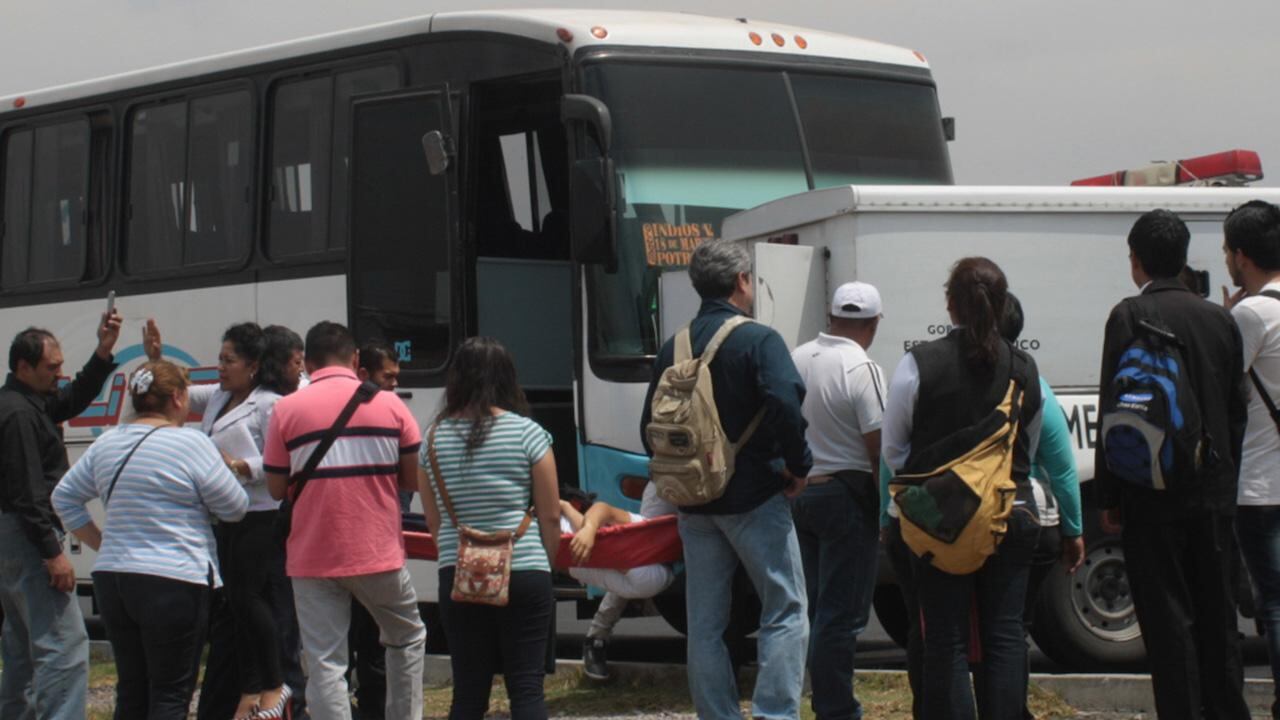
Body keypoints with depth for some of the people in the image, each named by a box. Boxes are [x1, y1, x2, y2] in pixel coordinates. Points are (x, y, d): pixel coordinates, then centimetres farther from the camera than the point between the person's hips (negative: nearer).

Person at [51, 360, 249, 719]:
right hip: (172, 582, -7)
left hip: (112, 578, 7)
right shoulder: (191, 444, -10)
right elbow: (234, 507, -5)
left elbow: (64, 498, 17)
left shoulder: (106, 444, 10)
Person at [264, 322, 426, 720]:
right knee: (407, 640, 23)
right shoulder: (388, 404, 0)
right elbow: (415, 476, 2)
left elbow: (277, 488, 2)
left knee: (324, 664, 1)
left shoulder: (287, 410, -1)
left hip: (313, 559, -1)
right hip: (378, 553, 1)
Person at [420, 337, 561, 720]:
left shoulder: (434, 438, 4)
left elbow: (434, 521, 9)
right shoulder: (527, 433, -5)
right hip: (523, 573, -3)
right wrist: (543, 560, 15)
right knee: (527, 688, 1)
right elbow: (550, 516, -1)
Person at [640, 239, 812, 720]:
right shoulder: (757, 340, -10)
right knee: (785, 612, 1)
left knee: (705, 624, 10)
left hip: (695, 503, 6)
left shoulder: (674, 348, 8)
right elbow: (785, 404, -24)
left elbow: (650, 428, 11)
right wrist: (798, 465, -11)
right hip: (754, 499, -5)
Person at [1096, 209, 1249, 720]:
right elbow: (1237, 410, 12)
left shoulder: (1131, 317, -9)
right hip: (1215, 494, 5)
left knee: (1168, 620, -2)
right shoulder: (1219, 319, 8)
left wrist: (1109, 496, -5)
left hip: (1155, 493, -5)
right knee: (1218, 617, 13)